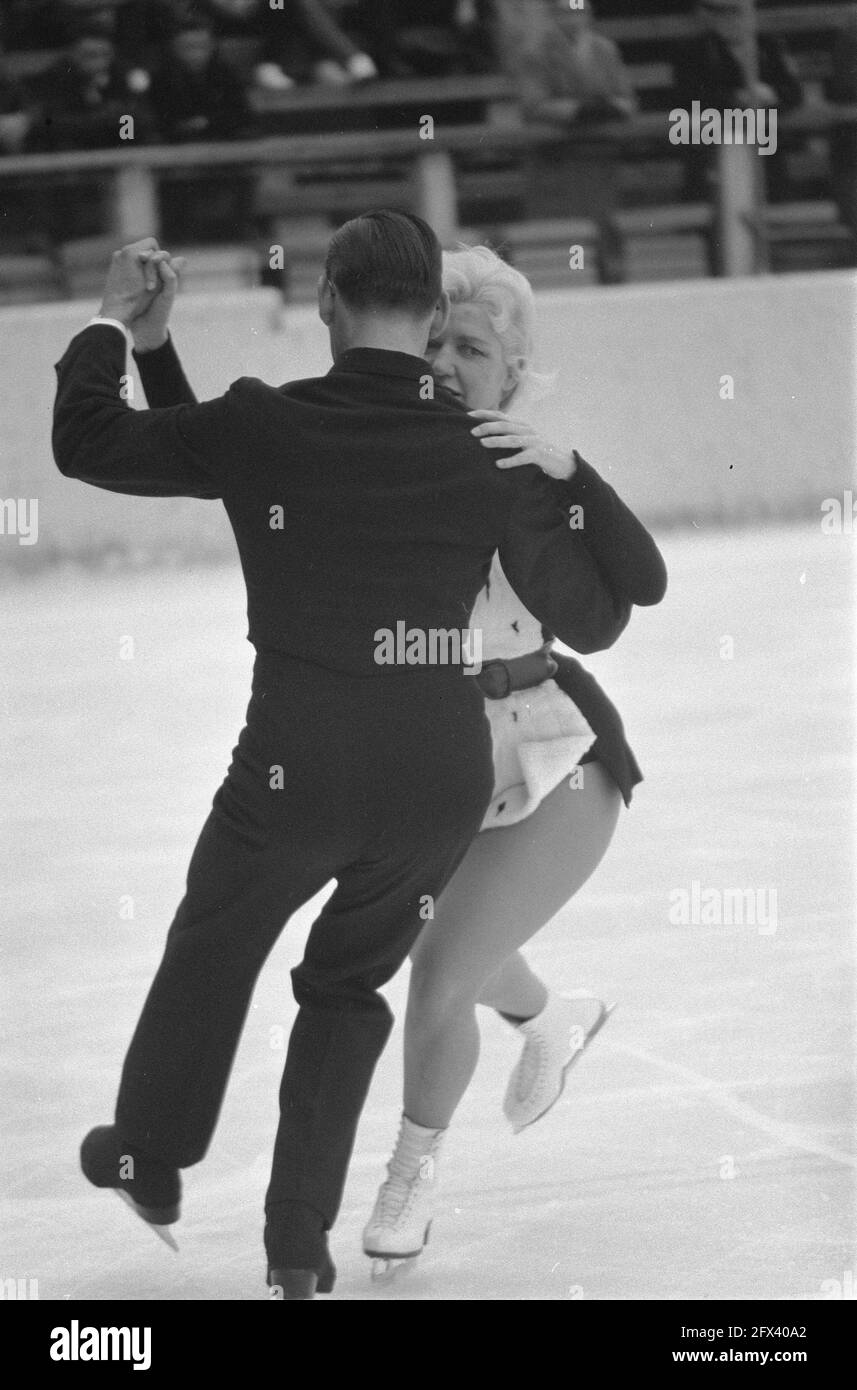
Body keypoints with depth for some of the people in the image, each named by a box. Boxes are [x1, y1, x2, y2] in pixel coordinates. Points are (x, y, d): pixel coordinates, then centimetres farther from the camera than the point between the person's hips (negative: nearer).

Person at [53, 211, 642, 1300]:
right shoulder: (491, 454, -6)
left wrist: (113, 320, 13)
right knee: (348, 985, 23)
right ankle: (299, 1246, 21)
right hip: (444, 775, 2)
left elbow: (88, 443, -2)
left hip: (300, 766, -2)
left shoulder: (268, 427, -12)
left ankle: (149, 1157, 46)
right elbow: (593, 619, 2)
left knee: (215, 947, 26)